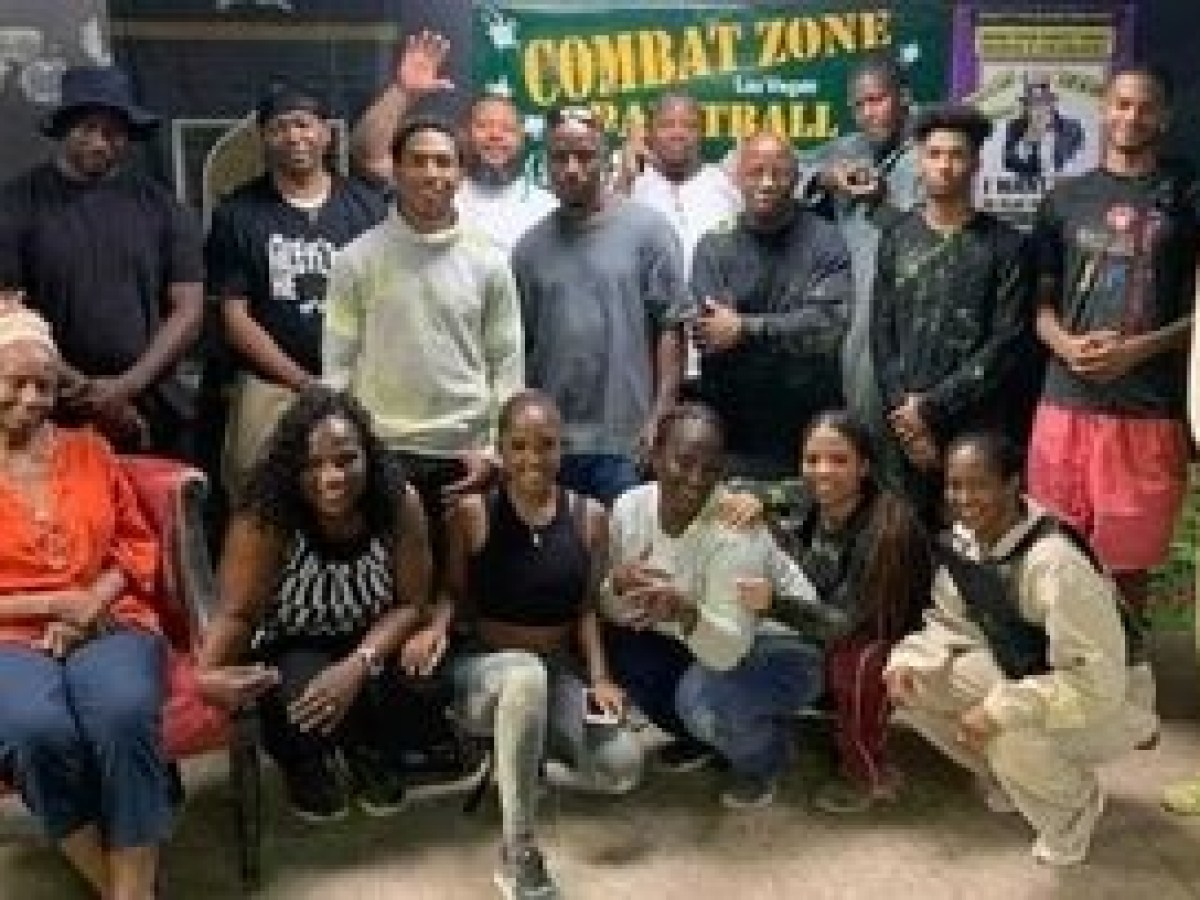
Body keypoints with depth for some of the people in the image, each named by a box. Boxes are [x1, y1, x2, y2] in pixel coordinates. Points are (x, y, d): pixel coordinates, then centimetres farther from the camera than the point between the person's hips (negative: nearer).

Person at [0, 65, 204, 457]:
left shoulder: (159, 205, 7)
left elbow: (188, 310, 4)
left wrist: (128, 387, -8)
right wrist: (79, 390, -10)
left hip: (155, 413, 2)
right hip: (53, 417, -1)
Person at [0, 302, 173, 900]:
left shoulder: (89, 450, 17)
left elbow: (139, 542, 15)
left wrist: (91, 603, -4)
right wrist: (53, 604, -7)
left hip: (110, 622, 2)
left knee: (124, 715, -34)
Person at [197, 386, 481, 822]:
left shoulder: (399, 503, -20)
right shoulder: (264, 519, -26)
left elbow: (412, 605, -14)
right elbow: (237, 616, -20)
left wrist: (359, 666, -31)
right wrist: (207, 673, -43)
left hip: (371, 649, 2)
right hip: (287, 653, -2)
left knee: (429, 705, -26)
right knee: (305, 698, -35)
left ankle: (375, 756, 14)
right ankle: (305, 767, 5)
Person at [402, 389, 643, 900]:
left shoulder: (589, 517, -1)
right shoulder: (473, 513, -9)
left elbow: (586, 609, 2)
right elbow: (454, 594, -3)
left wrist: (600, 678, -9)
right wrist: (437, 628, -24)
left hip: (561, 670, 3)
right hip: (483, 667, -3)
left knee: (622, 767, -21)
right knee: (526, 675, -41)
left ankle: (520, 758, 12)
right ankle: (518, 855, -27)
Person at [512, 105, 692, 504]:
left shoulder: (647, 230, -1)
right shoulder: (530, 247, 9)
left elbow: (671, 327, -4)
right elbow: (519, 345, 10)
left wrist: (659, 417, -11)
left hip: (624, 443, -3)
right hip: (548, 442, 3)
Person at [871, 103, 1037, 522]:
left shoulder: (1006, 246, 1)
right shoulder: (896, 238, 10)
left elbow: (1007, 344, -6)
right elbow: (882, 336, 7)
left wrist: (933, 407, -11)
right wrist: (906, 411, -5)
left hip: (978, 429, -2)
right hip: (904, 427, 2)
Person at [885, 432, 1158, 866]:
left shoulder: (1055, 562, -34)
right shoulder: (964, 539, -9)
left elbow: (1097, 682, -35)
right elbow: (952, 625, 4)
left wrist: (1000, 709, -37)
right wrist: (907, 661, -17)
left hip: (1105, 702, -7)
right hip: (1019, 674, 7)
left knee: (1012, 738, -36)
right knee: (911, 679, -9)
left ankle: (1077, 806, 1)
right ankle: (1010, 775, 13)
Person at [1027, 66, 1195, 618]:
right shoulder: (1066, 199, 11)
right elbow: (1040, 297, 11)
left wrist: (1139, 349, -13)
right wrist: (1065, 344, -9)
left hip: (1149, 408, -2)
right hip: (1066, 402, 2)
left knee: (1129, 562, 4)